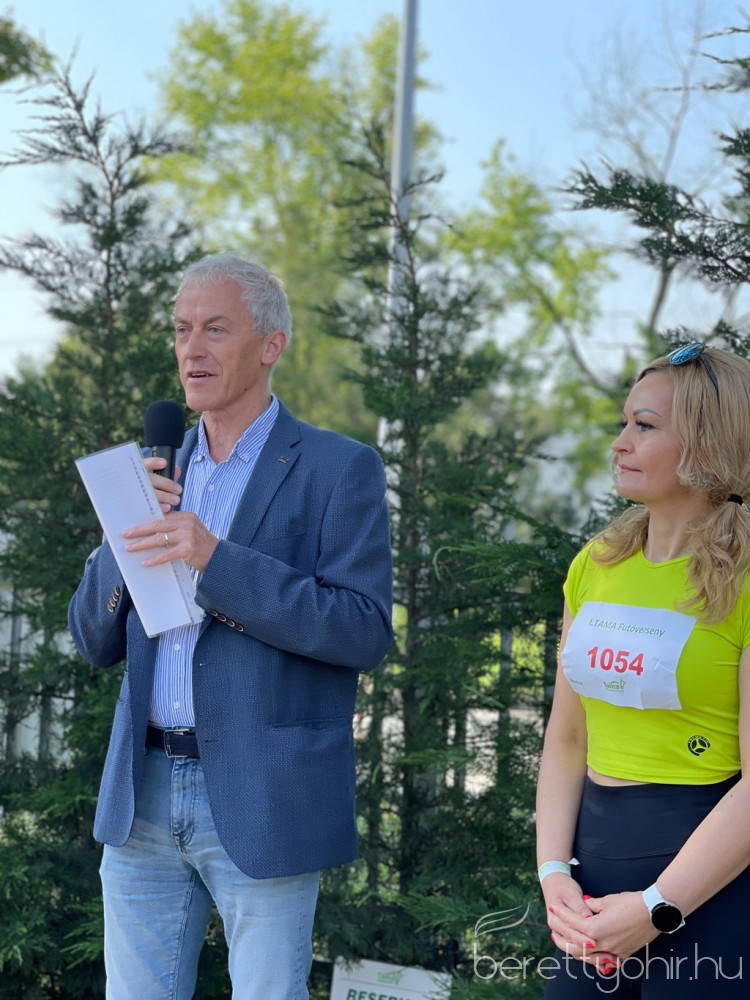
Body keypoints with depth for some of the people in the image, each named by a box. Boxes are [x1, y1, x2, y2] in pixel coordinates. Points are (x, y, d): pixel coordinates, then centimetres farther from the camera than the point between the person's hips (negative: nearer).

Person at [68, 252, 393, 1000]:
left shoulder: (338, 469, -4)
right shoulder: (160, 471, 13)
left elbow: (365, 631, -14)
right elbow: (94, 643, 12)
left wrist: (218, 561, -22)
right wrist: (128, 530, -6)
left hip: (261, 803, -5)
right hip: (144, 797, 5)